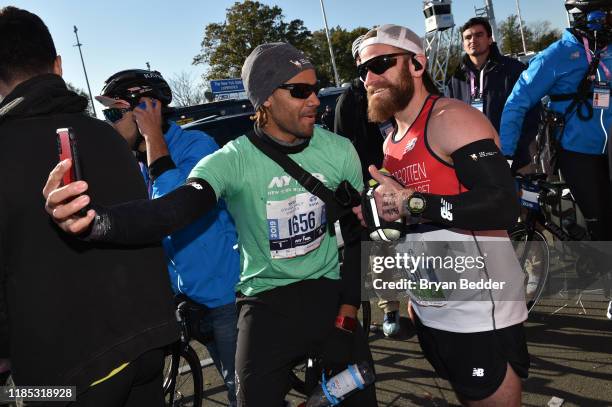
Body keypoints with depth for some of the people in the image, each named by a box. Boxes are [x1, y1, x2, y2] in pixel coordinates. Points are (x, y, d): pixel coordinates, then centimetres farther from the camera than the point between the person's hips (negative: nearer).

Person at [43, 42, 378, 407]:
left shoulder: (339, 150, -6)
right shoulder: (232, 161, -16)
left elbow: (357, 233, 2)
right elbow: (172, 210, -32)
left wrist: (349, 308, -3)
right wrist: (92, 220, -51)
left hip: (329, 294, 3)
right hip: (265, 304, -2)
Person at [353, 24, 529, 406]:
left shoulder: (451, 119, -14)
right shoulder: (393, 141, 12)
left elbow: (503, 206, -26)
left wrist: (411, 202, -25)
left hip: (479, 313, -8)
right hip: (429, 312, 8)